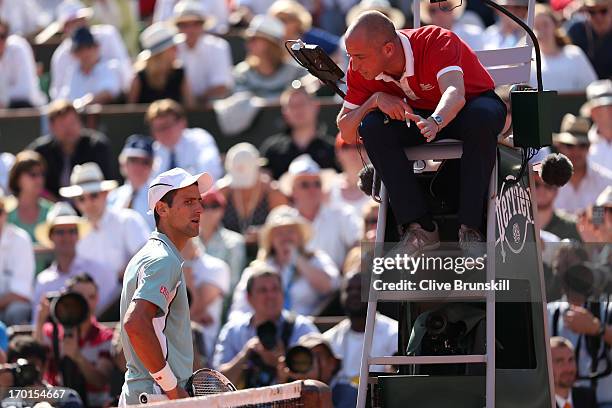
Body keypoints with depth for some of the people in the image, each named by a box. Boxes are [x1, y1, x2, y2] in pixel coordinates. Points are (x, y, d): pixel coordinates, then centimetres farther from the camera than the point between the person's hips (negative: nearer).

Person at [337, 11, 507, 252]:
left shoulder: (437, 41, -32)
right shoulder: (362, 70, -16)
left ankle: (470, 229, -32)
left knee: (481, 117, -41)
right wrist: (375, 100, -31)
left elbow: (455, 93, -49)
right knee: (372, 127, -25)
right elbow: (346, 134, -13)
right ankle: (419, 227, -23)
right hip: (424, 114, 5)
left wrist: (435, 122, -71)